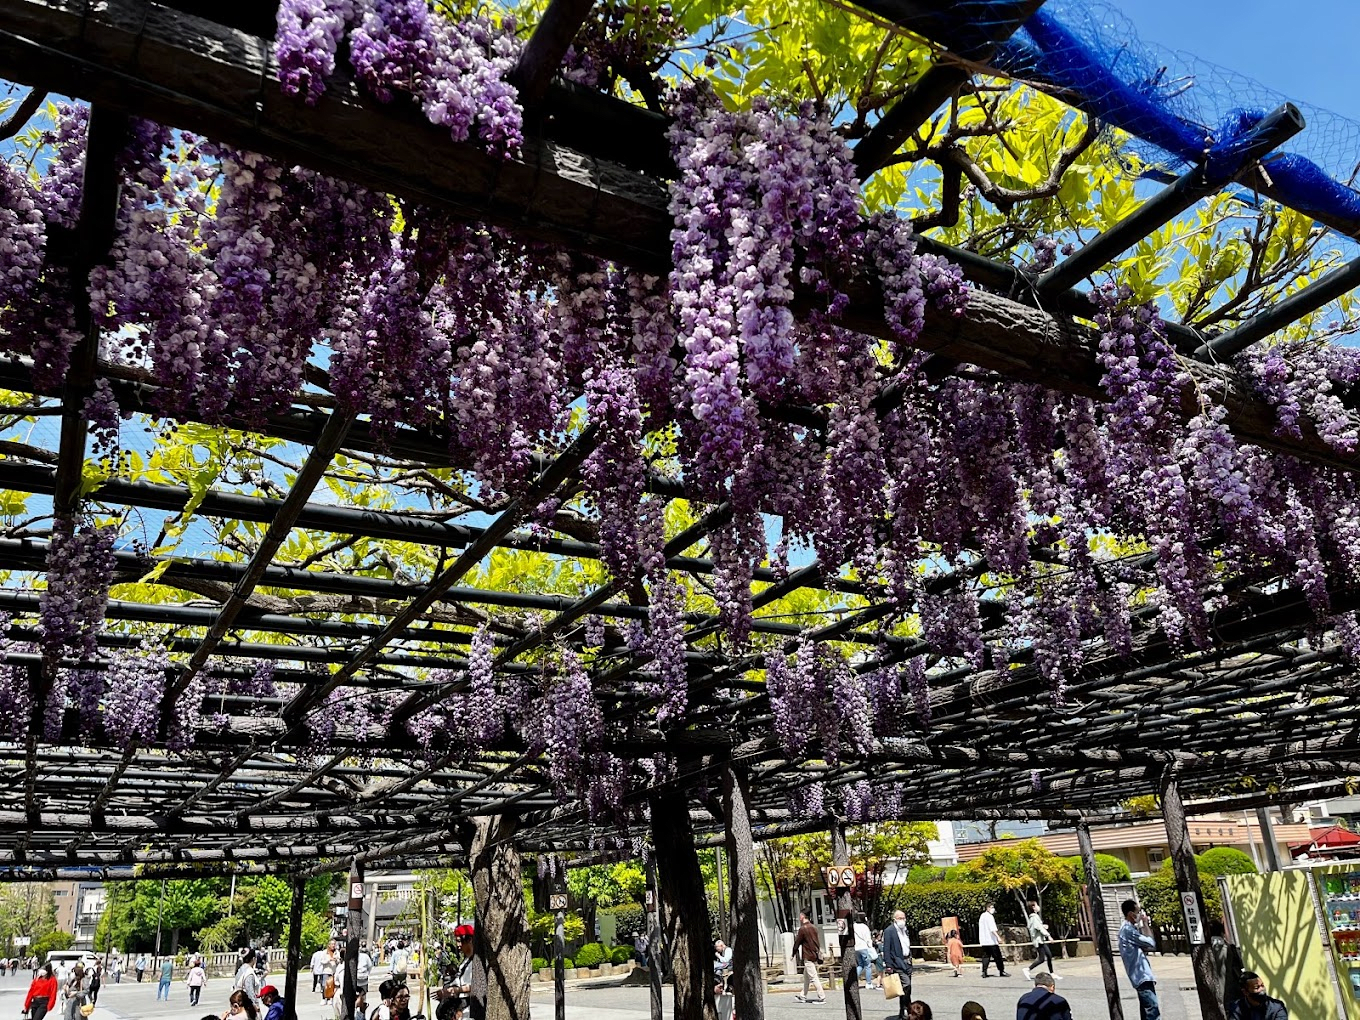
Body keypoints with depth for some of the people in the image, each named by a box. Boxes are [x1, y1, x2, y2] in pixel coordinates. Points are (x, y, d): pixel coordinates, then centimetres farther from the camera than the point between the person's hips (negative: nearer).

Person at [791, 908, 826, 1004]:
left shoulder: (802, 929, -15)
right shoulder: (813, 927, 9)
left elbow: (797, 942, -7)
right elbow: (818, 941, 14)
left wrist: (793, 954, 6)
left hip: (808, 957, -9)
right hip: (815, 955, 9)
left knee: (813, 977, -5)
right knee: (806, 977, 17)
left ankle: (822, 997, -6)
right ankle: (803, 996, 25)